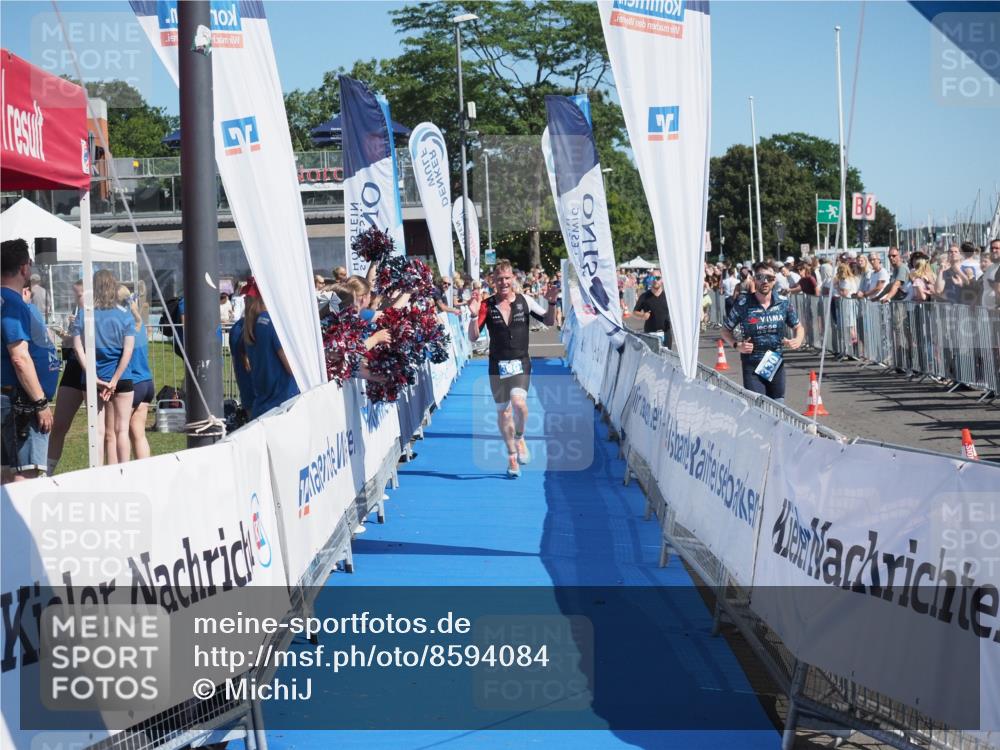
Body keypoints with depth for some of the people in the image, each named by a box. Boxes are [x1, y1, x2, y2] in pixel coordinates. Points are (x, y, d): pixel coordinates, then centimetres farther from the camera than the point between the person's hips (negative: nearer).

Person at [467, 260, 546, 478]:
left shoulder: (524, 301, 0)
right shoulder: (487, 305, -3)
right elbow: (473, 337, -6)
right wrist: (474, 315, -21)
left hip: (520, 363, -1)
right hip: (498, 364, 1)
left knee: (519, 402, -25)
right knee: (503, 411, 8)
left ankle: (520, 438, 4)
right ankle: (512, 456, 25)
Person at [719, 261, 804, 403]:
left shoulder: (783, 303, 1)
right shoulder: (743, 304, -7)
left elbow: (797, 327, 15)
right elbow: (725, 330, 5)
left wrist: (797, 340, -6)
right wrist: (736, 345, -14)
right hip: (752, 366, -3)